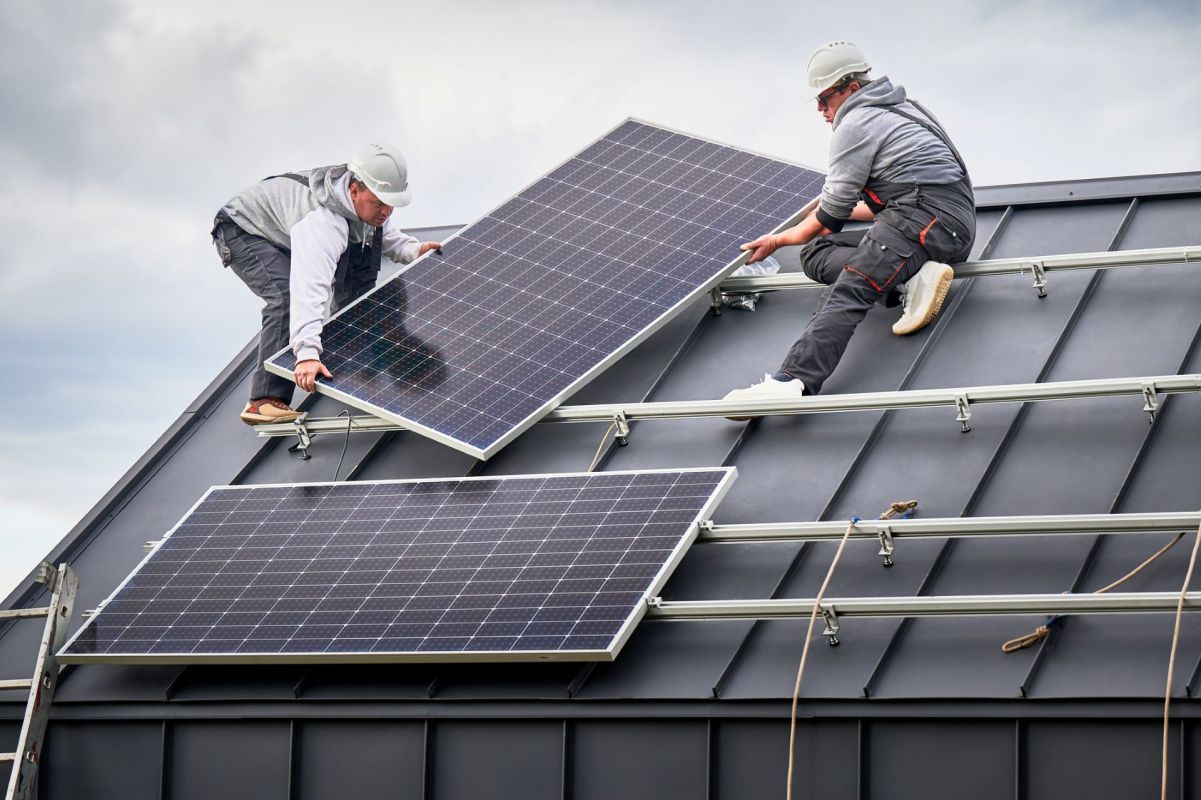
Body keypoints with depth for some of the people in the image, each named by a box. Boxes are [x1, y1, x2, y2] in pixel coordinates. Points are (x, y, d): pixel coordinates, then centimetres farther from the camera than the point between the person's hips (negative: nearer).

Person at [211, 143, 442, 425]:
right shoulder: (322, 221, -43)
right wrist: (307, 353, -65)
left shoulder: (369, 202, -15)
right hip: (242, 231, -9)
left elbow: (387, 235, 7)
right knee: (287, 296, -32)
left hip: (284, 229, 9)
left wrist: (413, 250, -16)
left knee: (360, 256, 5)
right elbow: (310, 286, -54)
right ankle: (265, 401, -33)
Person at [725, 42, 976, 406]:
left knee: (849, 290, -26)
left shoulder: (855, 126, -1)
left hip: (929, 215, -10)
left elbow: (831, 216, 2)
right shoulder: (900, 109, 28)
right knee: (816, 252, 10)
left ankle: (793, 380, -50)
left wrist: (778, 240, 18)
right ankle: (911, 278, -13)